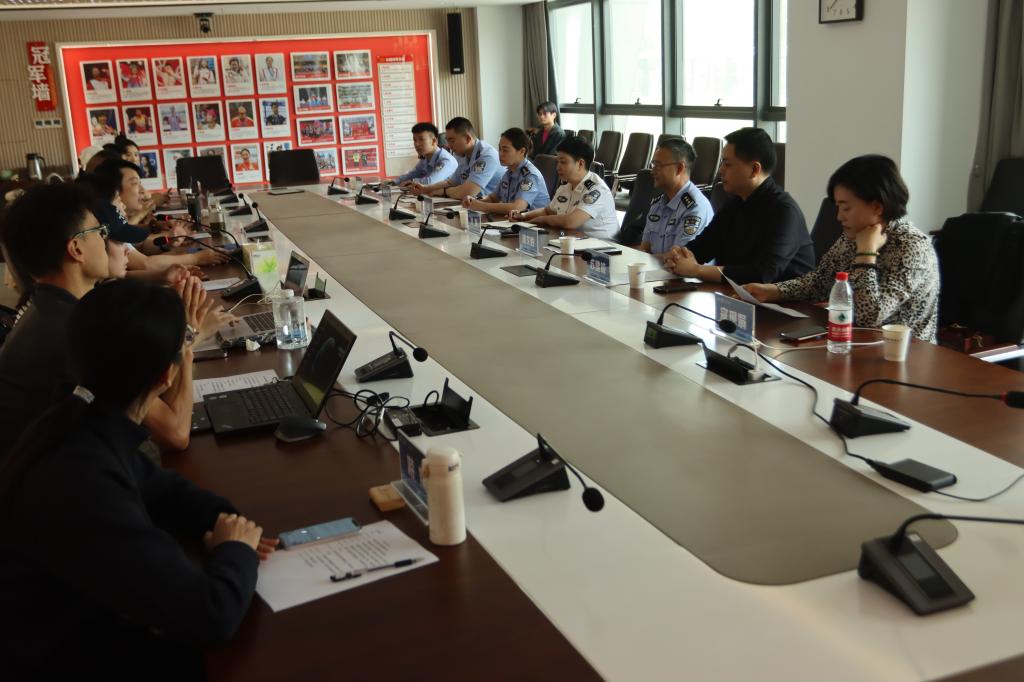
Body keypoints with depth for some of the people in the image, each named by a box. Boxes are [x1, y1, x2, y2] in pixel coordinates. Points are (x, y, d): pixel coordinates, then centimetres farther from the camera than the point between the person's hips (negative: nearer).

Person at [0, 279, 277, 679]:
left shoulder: (86, 424, -9)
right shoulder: (81, 486, -37)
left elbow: (154, 486, 12)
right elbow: (211, 615, -36)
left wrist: (218, 519, -8)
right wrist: (236, 549, -15)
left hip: (97, 616, 8)